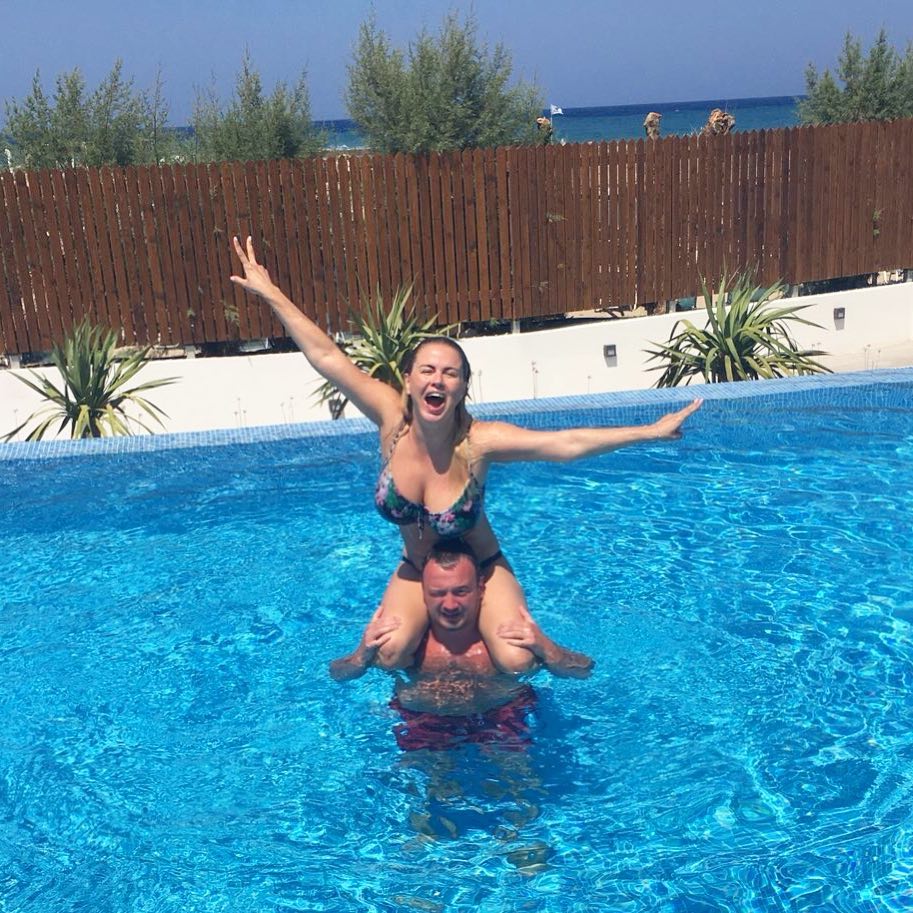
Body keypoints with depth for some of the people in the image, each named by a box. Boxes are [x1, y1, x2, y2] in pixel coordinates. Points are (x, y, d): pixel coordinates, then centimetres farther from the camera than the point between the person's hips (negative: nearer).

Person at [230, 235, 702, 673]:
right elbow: (328, 358, -20)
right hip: (416, 569, 2)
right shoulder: (393, 419, -21)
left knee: (516, 662, -20)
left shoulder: (479, 440, -27)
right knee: (390, 654, -23)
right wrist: (271, 294, -18)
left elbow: (566, 442, -31)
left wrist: (648, 431, -35)